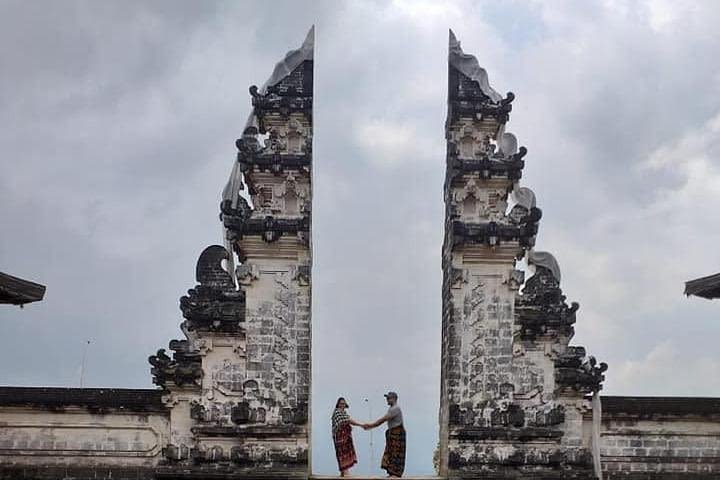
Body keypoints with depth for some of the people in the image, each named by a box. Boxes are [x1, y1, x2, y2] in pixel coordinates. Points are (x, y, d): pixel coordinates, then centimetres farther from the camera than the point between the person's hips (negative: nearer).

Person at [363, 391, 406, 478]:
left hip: (397, 432, -10)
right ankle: (392, 472, 9)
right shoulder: (391, 408, 17)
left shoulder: (395, 408, -17)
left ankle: (396, 473, -7)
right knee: (391, 453, 8)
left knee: (396, 453, -8)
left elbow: (383, 419, -20)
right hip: (392, 432, 10)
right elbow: (383, 420, 16)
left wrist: (371, 425, -17)